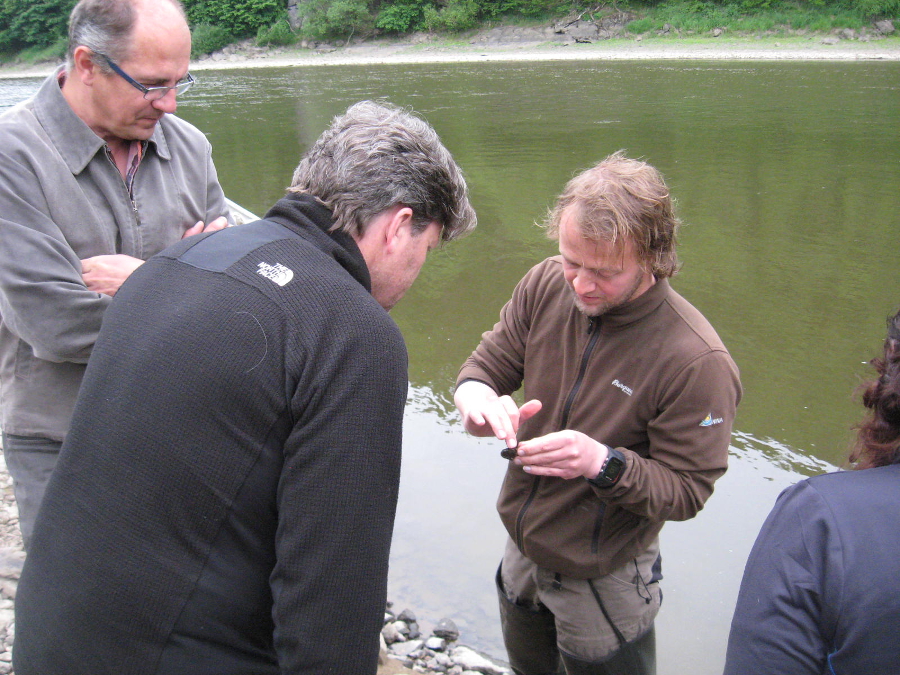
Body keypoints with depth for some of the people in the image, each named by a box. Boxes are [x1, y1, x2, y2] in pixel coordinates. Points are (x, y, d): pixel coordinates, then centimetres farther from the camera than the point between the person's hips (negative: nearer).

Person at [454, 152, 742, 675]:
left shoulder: (696, 361, -28)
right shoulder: (546, 285, -13)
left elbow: (686, 490, -20)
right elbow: (488, 362, -2)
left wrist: (605, 464, -38)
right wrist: (477, 395, -26)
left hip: (602, 582, -5)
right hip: (521, 553, 6)